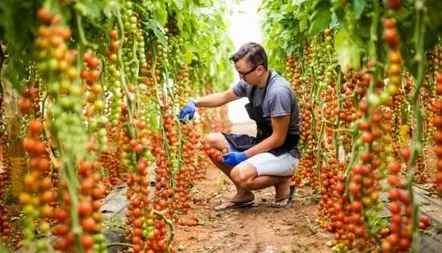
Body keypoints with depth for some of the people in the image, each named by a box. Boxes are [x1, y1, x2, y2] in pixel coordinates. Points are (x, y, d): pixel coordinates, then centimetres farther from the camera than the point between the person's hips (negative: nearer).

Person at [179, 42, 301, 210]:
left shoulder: (278, 91, -26)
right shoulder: (249, 83, -2)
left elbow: (278, 138, -23)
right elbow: (223, 97, 16)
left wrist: (244, 156, -22)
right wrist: (194, 103, 1)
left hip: (283, 153, -8)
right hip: (262, 143, 9)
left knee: (240, 175, -33)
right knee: (211, 141, -1)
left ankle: (283, 182, -2)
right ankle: (244, 194, 8)